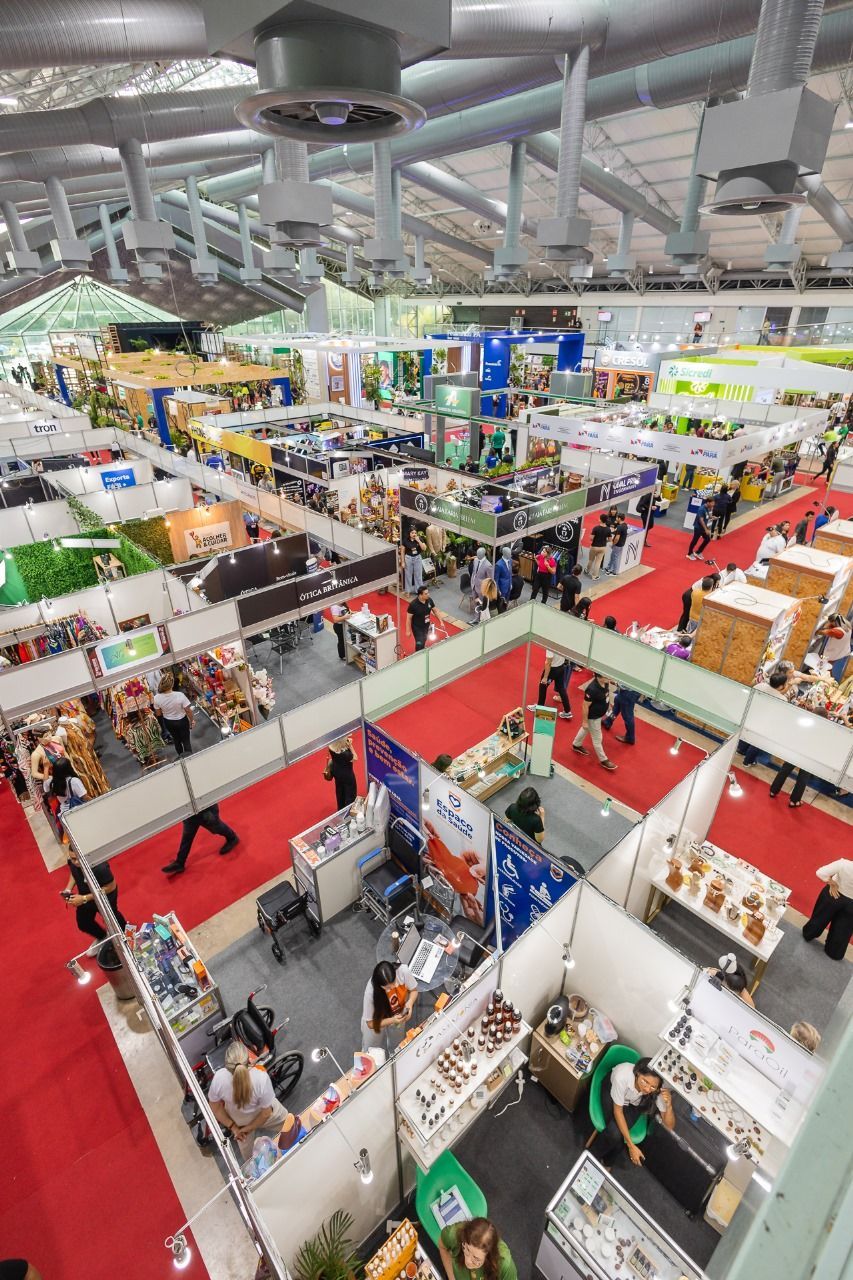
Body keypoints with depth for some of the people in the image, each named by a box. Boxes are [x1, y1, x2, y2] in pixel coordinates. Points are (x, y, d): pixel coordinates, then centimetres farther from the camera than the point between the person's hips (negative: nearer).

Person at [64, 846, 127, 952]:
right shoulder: (72, 862, -25)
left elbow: (111, 887, -33)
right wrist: (68, 890, -16)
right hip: (84, 895, 5)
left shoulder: (99, 867, -43)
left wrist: (85, 898, -35)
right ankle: (102, 937, 54)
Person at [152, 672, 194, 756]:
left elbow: (158, 714, -9)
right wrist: (192, 720, -2)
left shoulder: (157, 698, -24)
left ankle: (181, 756, 48)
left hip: (168, 722, 3)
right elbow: (188, 710, -20)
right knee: (186, 740, 18)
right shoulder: (180, 695, -33)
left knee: (176, 739, 28)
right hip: (181, 721, -3)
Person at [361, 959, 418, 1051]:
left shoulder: (403, 970, -37)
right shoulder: (371, 991, -40)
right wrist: (392, 1020, -37)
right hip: (378, 1018, -1)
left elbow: (414, 990, -14)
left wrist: (410, 1003, -34)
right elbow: (371, 1023, -24)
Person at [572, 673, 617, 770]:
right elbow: (585, 706, -27)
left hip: (600, 714, 8)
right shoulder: (592, 689, -37)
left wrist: (608, 705, 20)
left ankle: (576, 745, 53)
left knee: (585, 729, 30)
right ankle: (603, 760, 30)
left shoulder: (605, 683, -14)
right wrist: (585, 721, -19)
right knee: (597, 739, 11)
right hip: (593, 717, -8)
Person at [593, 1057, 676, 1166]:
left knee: (619, 1133, -20)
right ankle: (594, 1155, 8)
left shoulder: (659, 1090, -34)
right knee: (614, 1133, -23)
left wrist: (669, 1105, -44)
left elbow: (670, 1126, -25)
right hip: (611, 1088, -2)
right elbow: (618, 1110, -27)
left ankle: (604, 1160, 12)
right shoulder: (623, 1075, -42)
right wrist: (631, 1146, -29)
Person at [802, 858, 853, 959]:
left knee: (821, 917, 27)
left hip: (834, 894, 0)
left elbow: (820, 872, -33)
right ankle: (834, 953, 43)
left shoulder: (844, 864, -34)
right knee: (842, 931, 23)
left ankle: (808, 935, 48)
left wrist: (832, 884, -15)